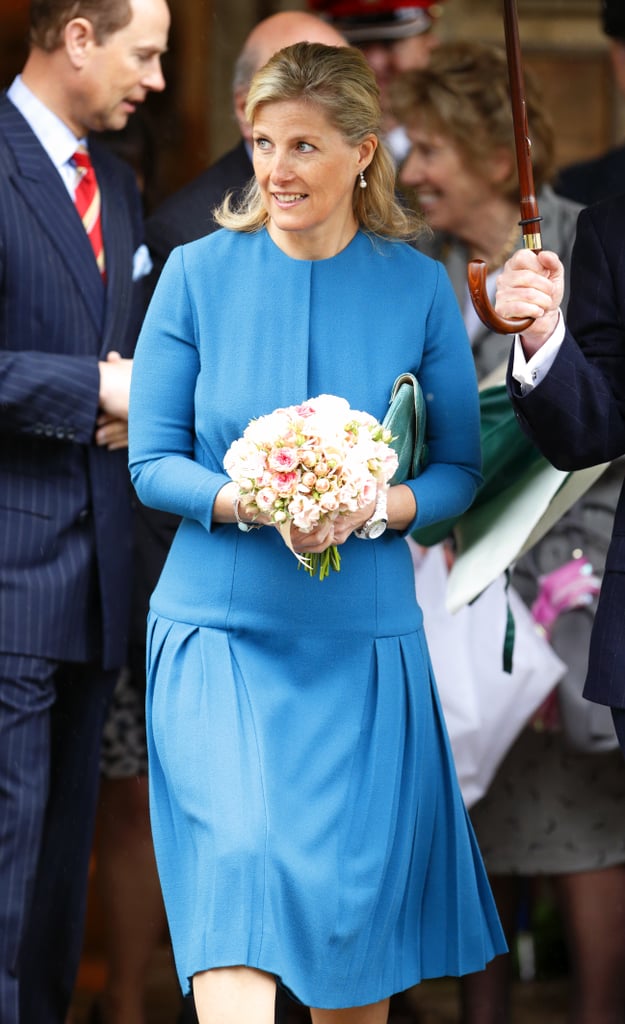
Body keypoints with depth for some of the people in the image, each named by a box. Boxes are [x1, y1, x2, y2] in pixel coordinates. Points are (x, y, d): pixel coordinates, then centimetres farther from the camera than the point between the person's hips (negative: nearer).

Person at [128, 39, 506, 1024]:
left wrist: (375, 508, -15)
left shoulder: (418, 287, 1)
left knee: (354, 902, 6)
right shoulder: (199, 274, -1)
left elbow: (460, 469, 5)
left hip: (363, 639, 1)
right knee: (237, 868, -17)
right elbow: (153, 462, 0)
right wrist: (253, 504, -19)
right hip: (219, 628, -1)